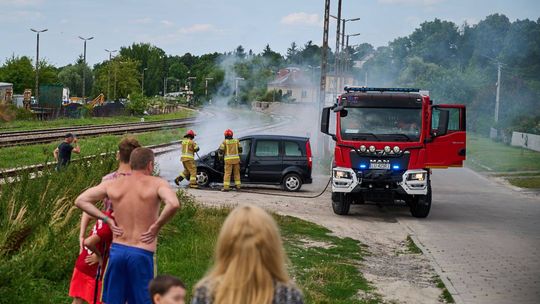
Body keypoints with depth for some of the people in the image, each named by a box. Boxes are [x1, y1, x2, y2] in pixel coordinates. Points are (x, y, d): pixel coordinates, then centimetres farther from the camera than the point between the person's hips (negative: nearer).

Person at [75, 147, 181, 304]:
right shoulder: (157, 183, -6)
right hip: (142, 254, -4)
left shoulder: (112, 184, 7)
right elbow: (174, 204, -25)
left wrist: (106, 219, 6)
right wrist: (157, 226, -11)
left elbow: (80, 201, 8)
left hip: (117, 250, 4)